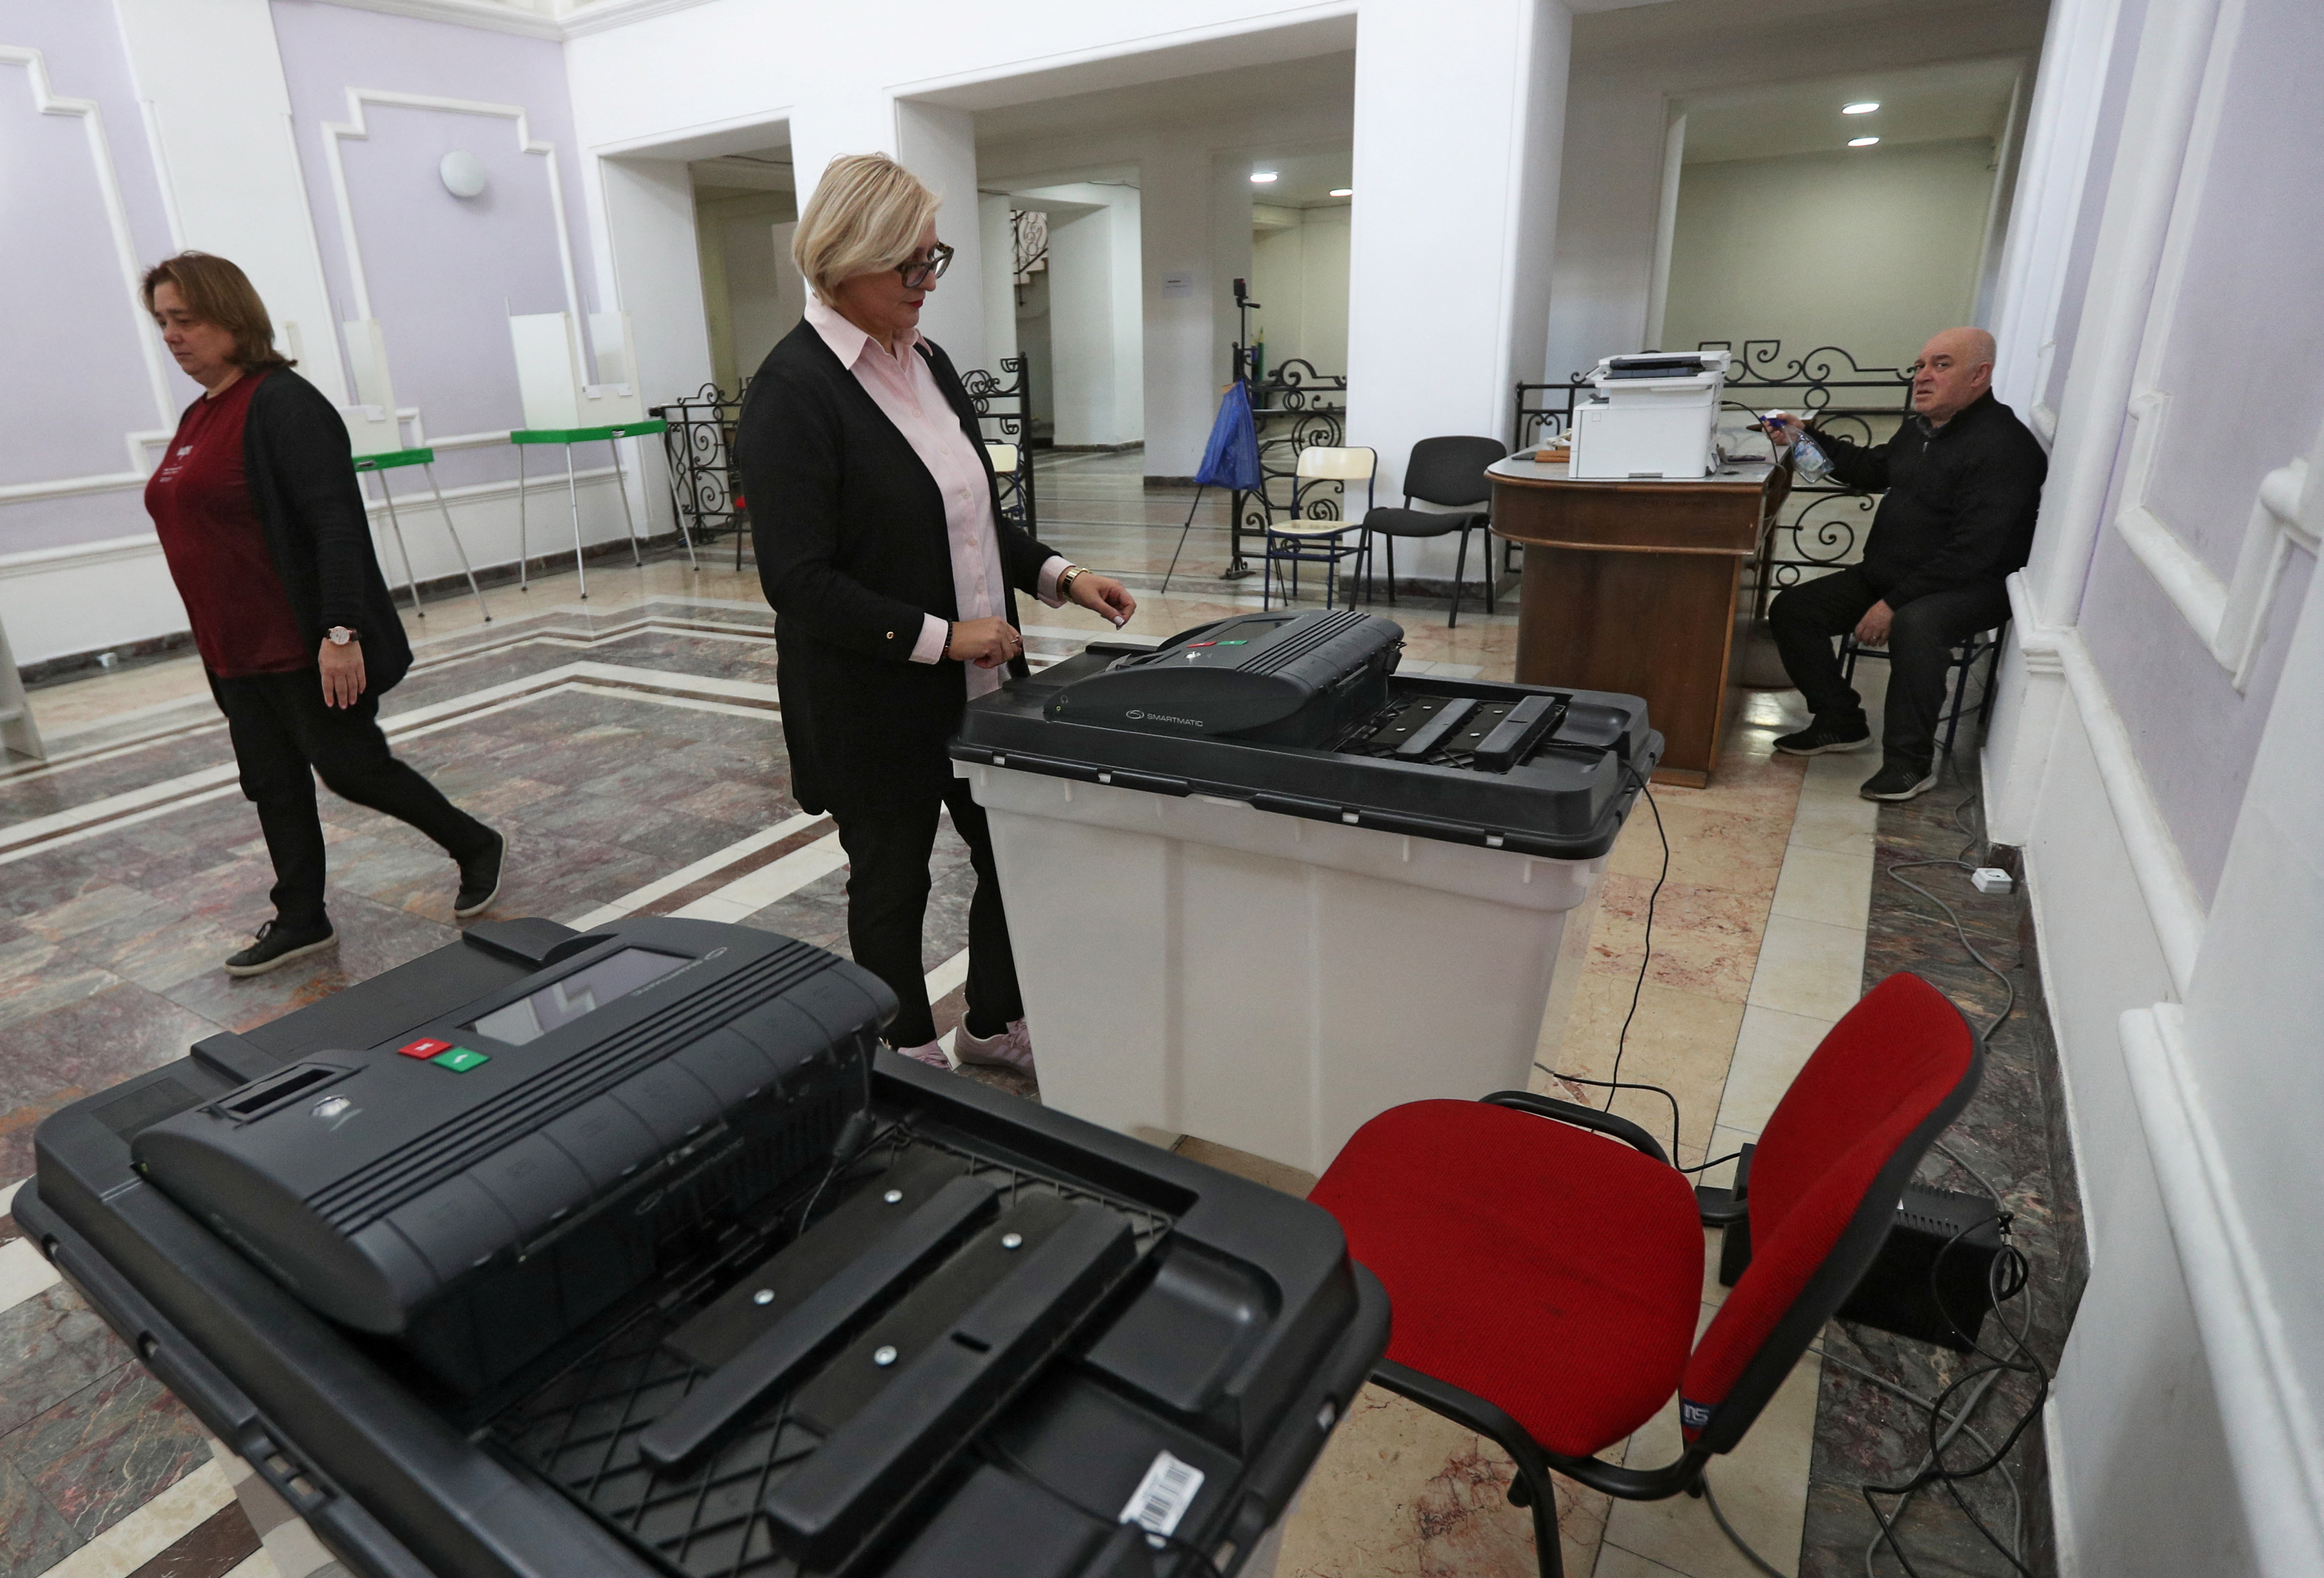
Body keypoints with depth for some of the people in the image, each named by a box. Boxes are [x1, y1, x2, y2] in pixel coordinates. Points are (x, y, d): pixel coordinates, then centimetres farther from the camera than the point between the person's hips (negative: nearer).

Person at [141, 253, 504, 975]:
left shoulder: (283, 405, -13)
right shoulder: (197, 418, 14)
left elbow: (337, 523, -21)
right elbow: (204, 528, 21)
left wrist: (341, 631, -27)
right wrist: (216, 648, 21)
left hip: (304, 648, -9)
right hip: (236, 652, 9)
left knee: (350, 767, -1)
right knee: (273, 787, 12)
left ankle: (476, 846, 18)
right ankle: (300, 920, 23)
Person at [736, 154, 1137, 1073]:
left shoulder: (929, 362, 8)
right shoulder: (794, 390, -16)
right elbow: (799, 580, -20)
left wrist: (1057, 575, 1)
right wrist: (938, 636, -22)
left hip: (979, 681, 7)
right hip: (878, 704, -7)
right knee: (893, 884, 12)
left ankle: (994, 1028, 39)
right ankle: (911, 1067, 35)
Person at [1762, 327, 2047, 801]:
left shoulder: (2003, 446, -19)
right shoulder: (1922, 426, 9)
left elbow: (1973, 554, -25)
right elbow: (1874, 469, 29)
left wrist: (1893, 604, -28)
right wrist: (1808, 438, 15)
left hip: (1970, 588, -9)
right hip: (1885, 574, 9)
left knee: (1915, 626, -40)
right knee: (1791, 610, -2)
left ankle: (1911, 762, -25)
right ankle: (1840, 722, 11)